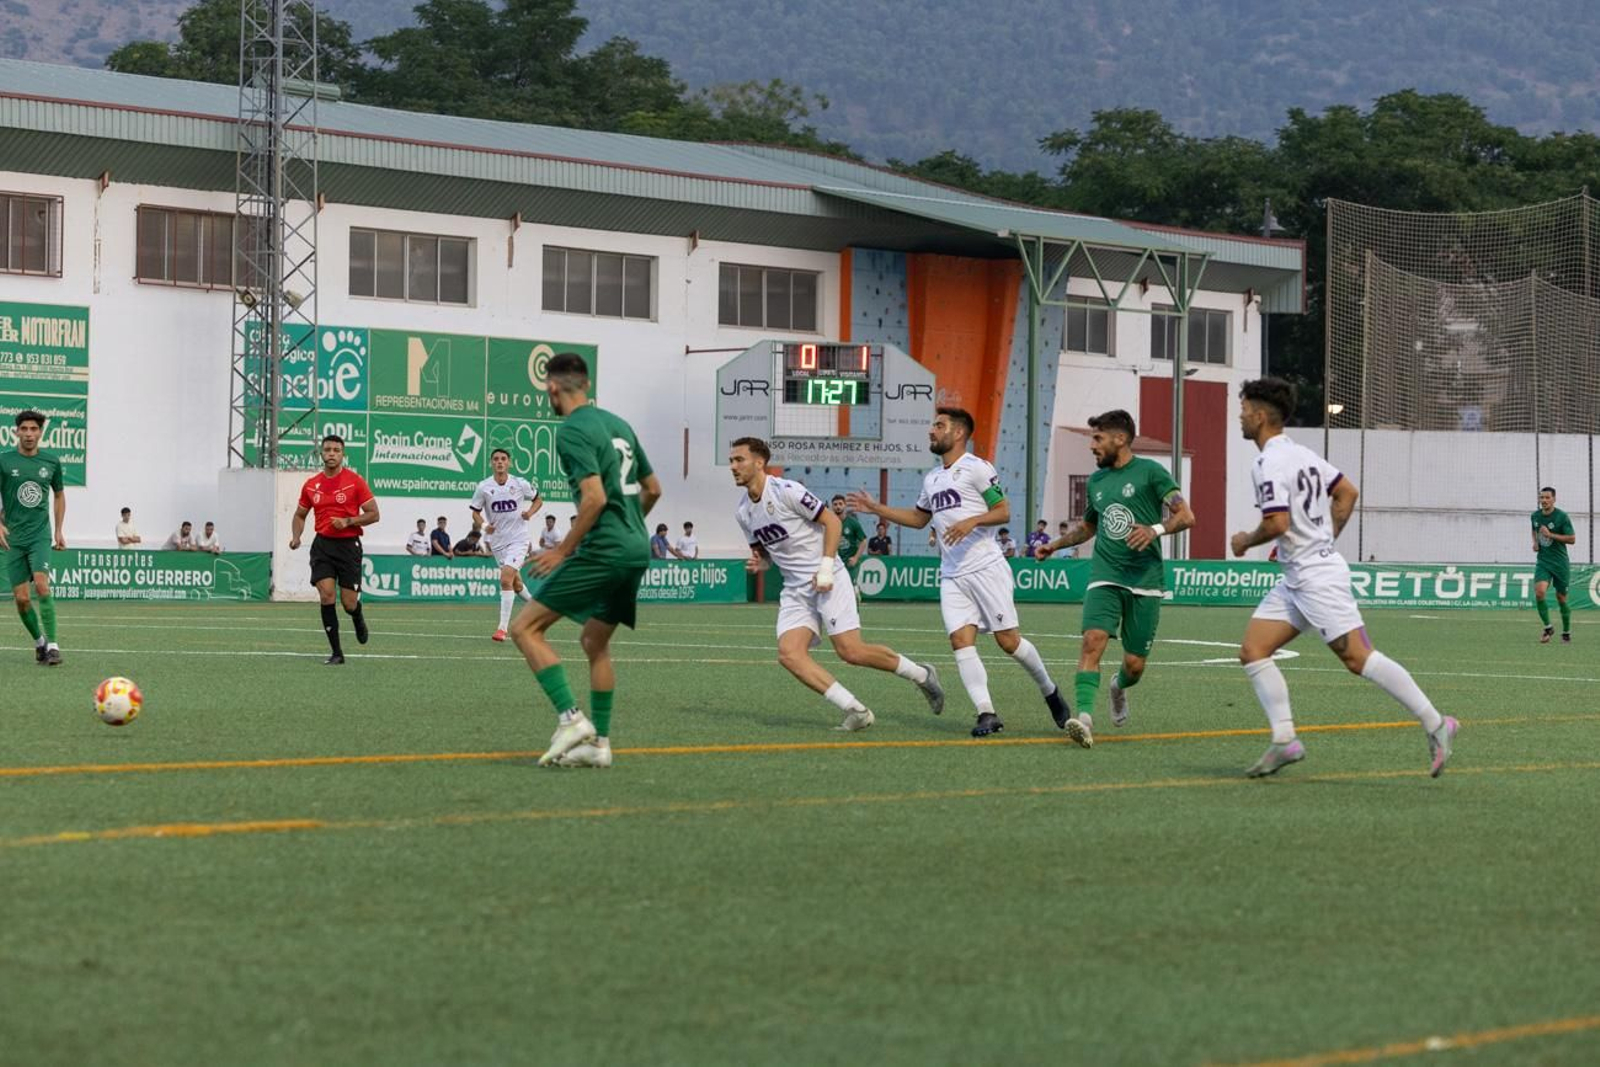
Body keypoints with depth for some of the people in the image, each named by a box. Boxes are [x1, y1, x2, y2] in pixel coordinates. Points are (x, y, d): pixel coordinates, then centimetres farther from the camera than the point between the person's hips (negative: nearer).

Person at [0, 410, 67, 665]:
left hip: (40, 534, 0)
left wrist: (59, 531, 14)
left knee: (41, 585, -21)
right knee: (21, 597, -2)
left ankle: (52, 645, -19)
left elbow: (59, 495, 20)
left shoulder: (52, 461, 5)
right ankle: (39, 641, 19)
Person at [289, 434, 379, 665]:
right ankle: (336, 652, -7)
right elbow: (300, 515, 19)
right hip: (322, 544, 2)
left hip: (348, 544, -2)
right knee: (326, 594, -13)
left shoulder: (355, 481, -5)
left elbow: (373, 514, -4)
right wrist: (296, 537, 1)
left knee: (349, 602, -3)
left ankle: (358, 619, 37)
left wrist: (348, 521, -18)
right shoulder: (311, 485, 6)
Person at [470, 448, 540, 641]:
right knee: (515, 583, 13)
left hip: (518, 538, -3)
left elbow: (538, 500, 11)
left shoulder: (520, 484, -5)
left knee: (506, 579, -18)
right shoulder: (483, 487, -3)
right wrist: (483, 525, -15)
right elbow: (475, 512, 5)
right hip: (497, 541, 3)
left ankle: (502, 628, -18)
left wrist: (530, 512, -10)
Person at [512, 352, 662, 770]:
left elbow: (595, 497, -20)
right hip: (636, 549, 9)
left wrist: (564, 549, -13)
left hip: (602, 551, -9)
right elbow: (652, 488, 21)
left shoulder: (571, 430, -10)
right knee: (595, 641, 20)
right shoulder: (617, 424, 16)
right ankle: (599, 743, 18)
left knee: (525, 628, -5)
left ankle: (571, 718, -15)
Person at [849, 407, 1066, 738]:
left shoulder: (976, 468, -5)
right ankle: (987, 714, -11)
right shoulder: (932, 479, 18)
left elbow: (1003, 512, -7)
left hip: (986, 569, -7)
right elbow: (918, 518, 32)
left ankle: (1050, 692, 18)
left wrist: (972, 521, -23)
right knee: (961, 641, -9)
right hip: (952, 576, 7)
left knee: (1008, 640, -5)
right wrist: (876, 508, 25)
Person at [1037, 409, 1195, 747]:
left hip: (1145, 579, -3)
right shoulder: (1097, 480, 16)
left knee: (1134, 664, 1)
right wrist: (1054, 545, 23)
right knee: (1093, 639, -22)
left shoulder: (1149, 471, -2)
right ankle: (1084, 717, -30)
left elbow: (1186, 516, -8)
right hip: (1105, 576, 3)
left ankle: (1119, 687, 38)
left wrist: (1156, 529, -25)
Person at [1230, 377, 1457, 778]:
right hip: (1296, 579, 10)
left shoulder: (1269, 464, -15)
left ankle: (1435, 724, -9)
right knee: (1253, 651, 4)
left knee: (1356, 657, -12)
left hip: (1316, 577, -10)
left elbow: (1277, 524, -24)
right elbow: (1347, 493, 21)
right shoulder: (1302, 454, 14)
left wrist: (1245, 541, -5)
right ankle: (1284, 740, -1)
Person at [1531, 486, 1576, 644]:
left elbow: (1572, 539, -12)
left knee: (1561, 598, 4)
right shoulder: (1535, 516, 4)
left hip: (1560, 562, -3)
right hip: (1543, 561, 3)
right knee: (1539, 592, -19)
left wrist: (1550, 535, -21)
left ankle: (1566, 632, 23)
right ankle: (1548, 627, -3)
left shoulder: (1562, 517, -12)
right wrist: (1535, 542, 5)